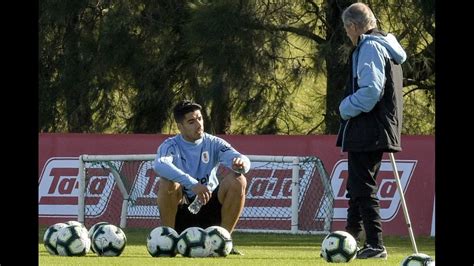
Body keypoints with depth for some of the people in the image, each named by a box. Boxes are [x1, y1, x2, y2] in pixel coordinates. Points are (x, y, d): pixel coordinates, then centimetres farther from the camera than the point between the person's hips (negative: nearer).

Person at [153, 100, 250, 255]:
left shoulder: (213, 143, 1)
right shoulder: (171, 146, -7)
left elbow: (240, 159, -13)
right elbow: (159, 165, -31)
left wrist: (240, 163, -41)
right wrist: (192, 184, -43)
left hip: (210, 210, 2)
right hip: (181, 212, -2)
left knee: (238, 181, -21)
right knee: (168, 182, -31)